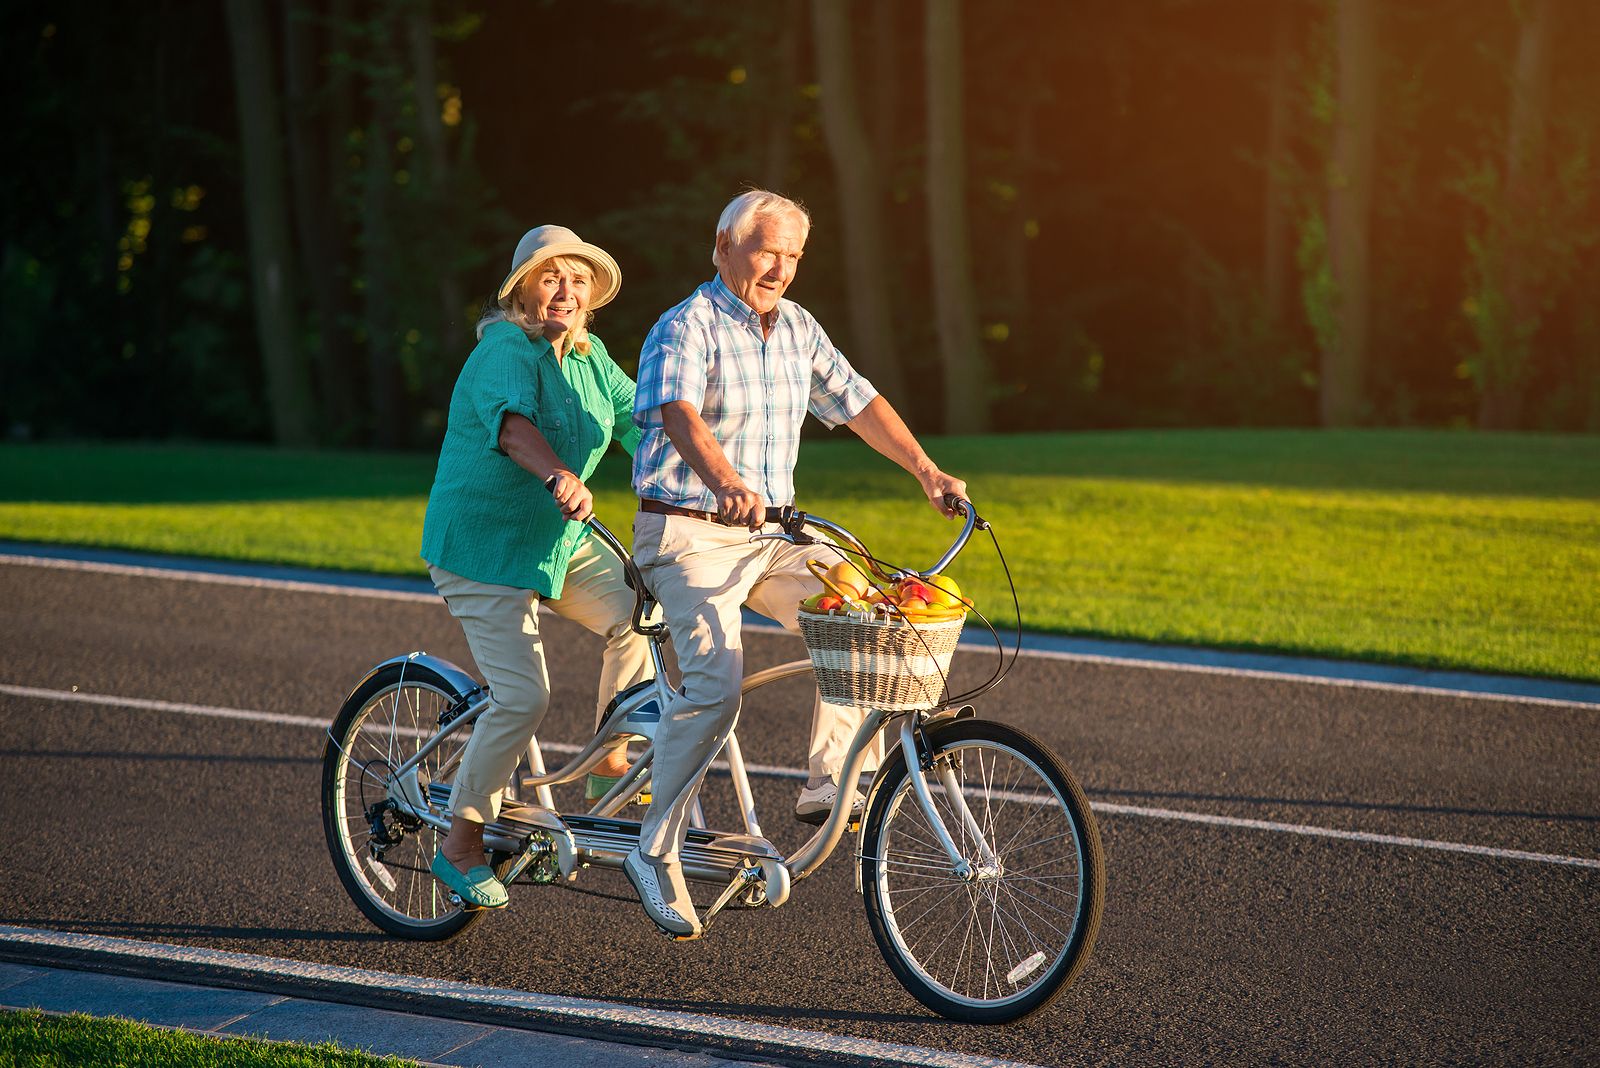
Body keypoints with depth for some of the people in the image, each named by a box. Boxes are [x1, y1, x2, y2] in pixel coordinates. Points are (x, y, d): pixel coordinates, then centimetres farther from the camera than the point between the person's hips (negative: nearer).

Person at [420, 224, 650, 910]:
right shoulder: (506, 350, -19)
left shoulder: (590, 358, 6)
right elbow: (513, 421, -39)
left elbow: (641, 422, 3)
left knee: (637, 618, -14)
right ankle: (461, 846, 0)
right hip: (483, 545, -7)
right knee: (522, 696, -16)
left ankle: (610, 772, 3)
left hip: (561, 542, 8)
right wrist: (559, 476, -59)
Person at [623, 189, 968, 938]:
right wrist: (726, 482, -50)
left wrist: (925, 470, 8)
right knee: (717, 685, -22)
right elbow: (679, 413, -31)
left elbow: (856, 401, 17)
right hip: (690, 535, -7)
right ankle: (656, 853, -12)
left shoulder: (796, 328, 10)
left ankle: (826, 785, -1)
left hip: (770, 533, 7)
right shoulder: (686, 328, -13)